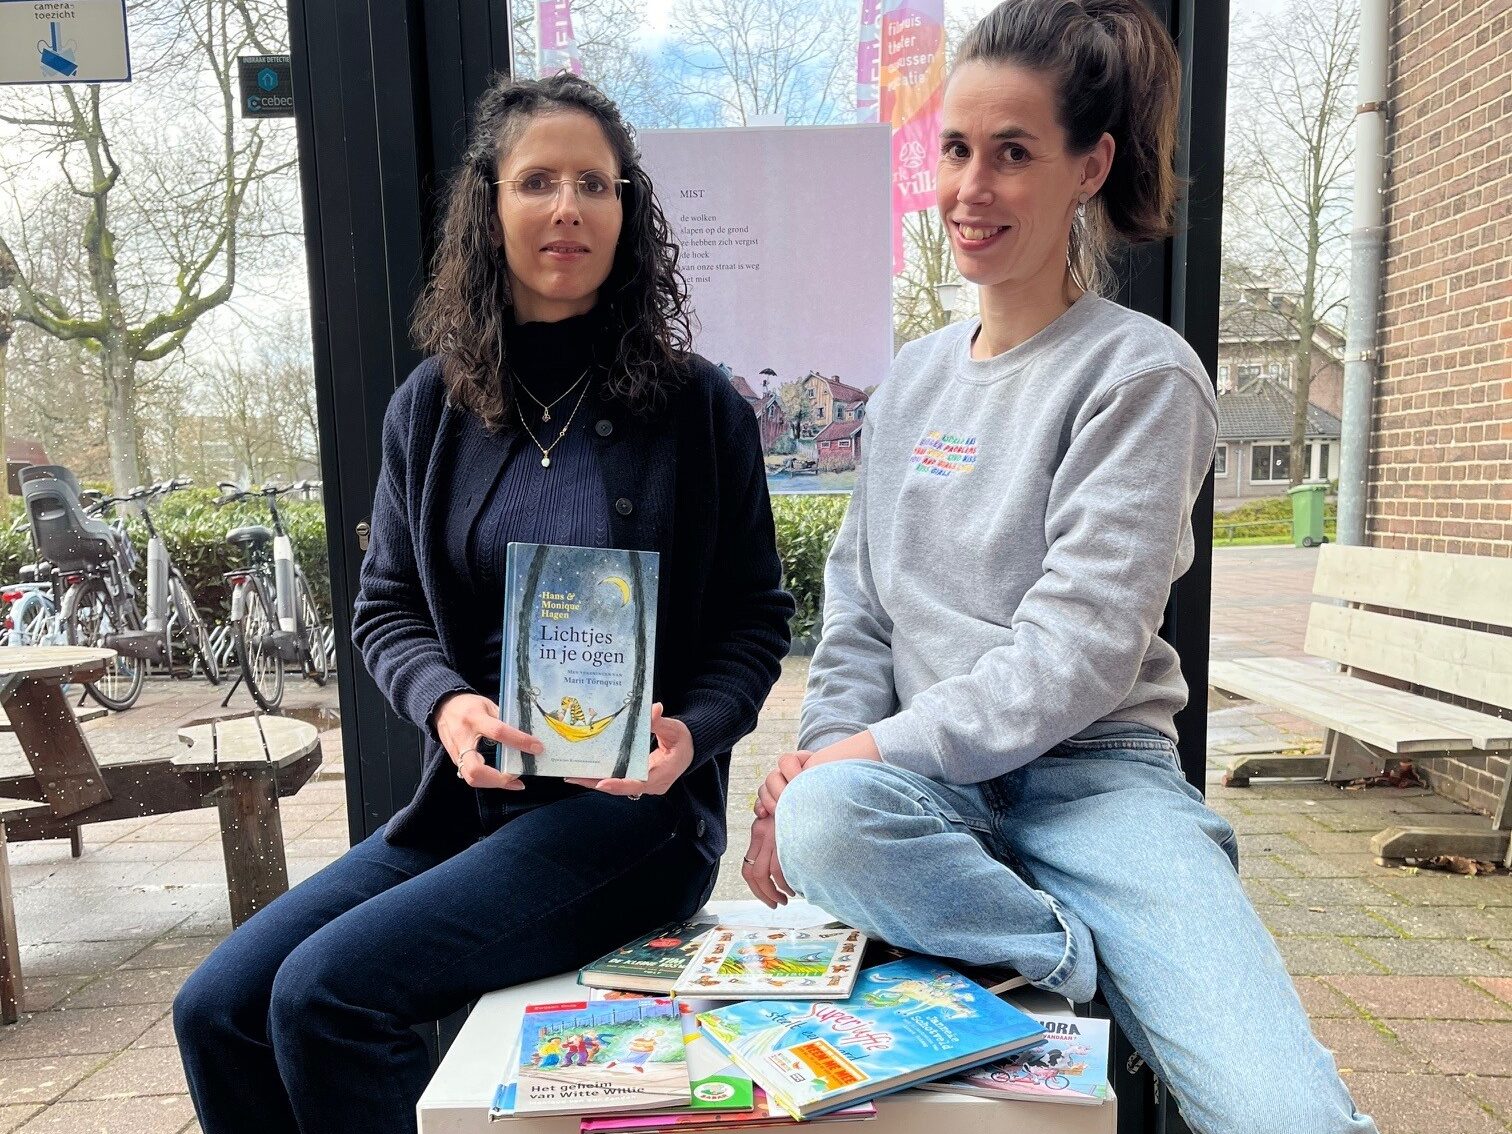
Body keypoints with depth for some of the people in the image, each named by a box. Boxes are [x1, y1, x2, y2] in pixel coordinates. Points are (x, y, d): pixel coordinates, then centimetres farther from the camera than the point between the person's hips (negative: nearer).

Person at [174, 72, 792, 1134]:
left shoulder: (697, 405, -5)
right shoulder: (432, 407, 5)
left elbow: (756, 619, -1)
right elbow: (386, 606, 9)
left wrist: (692, 733, -19)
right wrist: (445, 701, -12)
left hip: (631, 810, -4)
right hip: (469, 797, 5)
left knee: (326, 992, -18)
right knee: (216, 1009, -4)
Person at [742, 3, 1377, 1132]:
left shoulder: (1140, 373, -4)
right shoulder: (914, 379, 13)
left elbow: (1077, 652, -13)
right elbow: (862, 613, 12)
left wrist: (877, 752, -17)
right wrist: (824, 752, -5)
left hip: (1094, 772, -4)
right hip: (928, 788, 5)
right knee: (821, 819, -31)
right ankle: (1102, 968, -10)